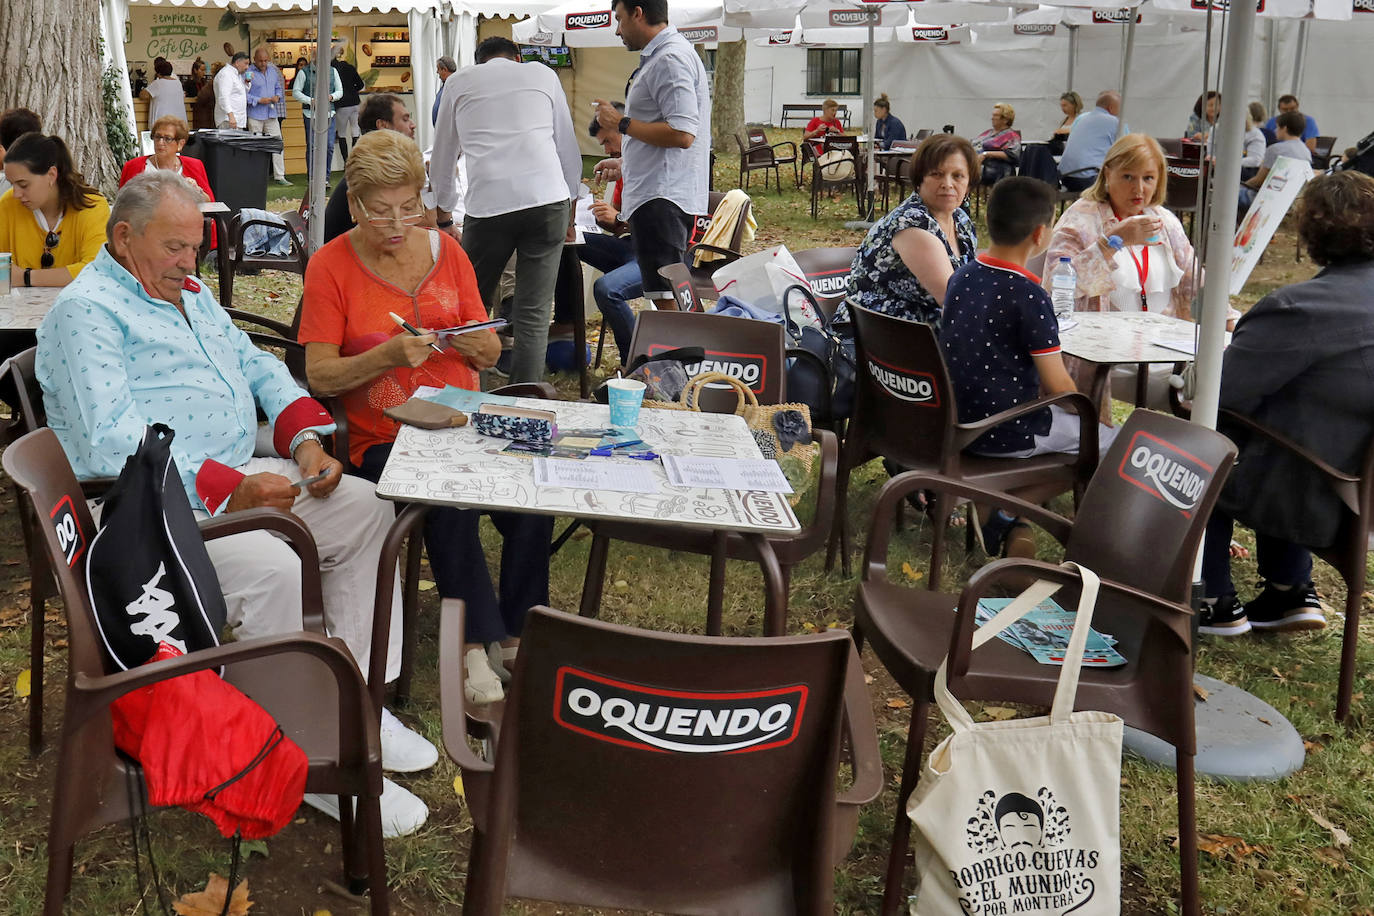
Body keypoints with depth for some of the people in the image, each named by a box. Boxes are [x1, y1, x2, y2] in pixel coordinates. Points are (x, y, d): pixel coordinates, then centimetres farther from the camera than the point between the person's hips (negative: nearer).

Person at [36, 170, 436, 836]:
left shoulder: (191, 295, 21)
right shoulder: (84, 311, -9)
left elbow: (256, 366, 21)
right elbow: (113, 443, -21)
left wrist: (305, 438, 1)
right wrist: (230, 489, -26)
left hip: (244, 474, 9)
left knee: (366, 510, -4)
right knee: (272, 568, -32)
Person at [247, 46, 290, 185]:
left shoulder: (273, 71, 12)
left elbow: (278, 87, 22)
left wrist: (277, 96, 1)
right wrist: (259, 100, -18)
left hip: (272, 115, 5)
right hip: (255, 115, -5)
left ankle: (280, 176, 6)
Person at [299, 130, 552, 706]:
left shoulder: (444, 249, 10)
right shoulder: (330, 265, 0)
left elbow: (491, 355, 13)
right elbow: (320, 376, -5)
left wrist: (473, 341, -11)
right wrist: (388, 355, -21)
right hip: (383, 440, -3)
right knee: (450, 499, -33)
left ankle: (517, 633, -8)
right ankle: (477, 645, -19)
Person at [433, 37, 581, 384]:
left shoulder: (459, 82, 20)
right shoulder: (542, 74, 20)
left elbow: (442, 158, 26)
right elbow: (569, 149, 23)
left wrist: (444, 219, 38)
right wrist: (569, 213, 34)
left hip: (487, 204, 0)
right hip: (548, 198, 0)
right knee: (534, 315, 1)